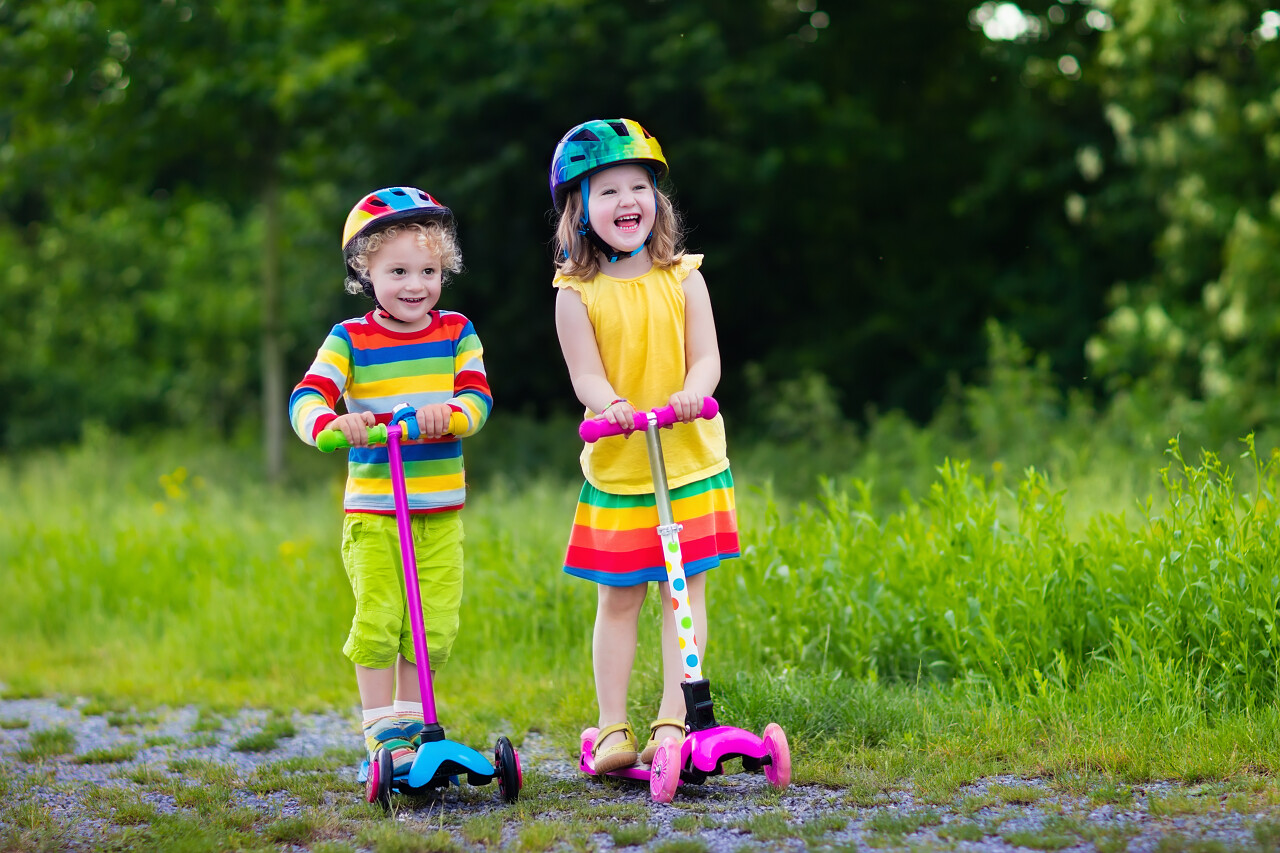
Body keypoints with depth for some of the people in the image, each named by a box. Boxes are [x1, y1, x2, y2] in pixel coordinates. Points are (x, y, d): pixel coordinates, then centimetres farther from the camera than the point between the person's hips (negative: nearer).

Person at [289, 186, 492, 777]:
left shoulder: (456, 334, 5)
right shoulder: (350, 340, -3)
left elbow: (478, 399, -6)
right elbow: (306, 398, -15)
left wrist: (448, 412, -29)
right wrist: (329, 421, -38)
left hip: (440, 511, 2)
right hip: (373, 511, -2)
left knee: (434, 626, 3)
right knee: (378, 620, -7)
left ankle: (410, 721, 20)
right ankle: (381, 732, 5)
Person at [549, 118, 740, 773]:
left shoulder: (681, 278, 3)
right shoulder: (578, 294, -1)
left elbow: (705, 357, -3)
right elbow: (586, 374, -9)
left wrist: (690, 395, -26)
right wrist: (610, 406, -32)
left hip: (690, 464, 1)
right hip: (615, 468, -1)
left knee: (684, 593, 0)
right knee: (617, 600, 4)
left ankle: (672, 720, 3)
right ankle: (613, 728, 10)